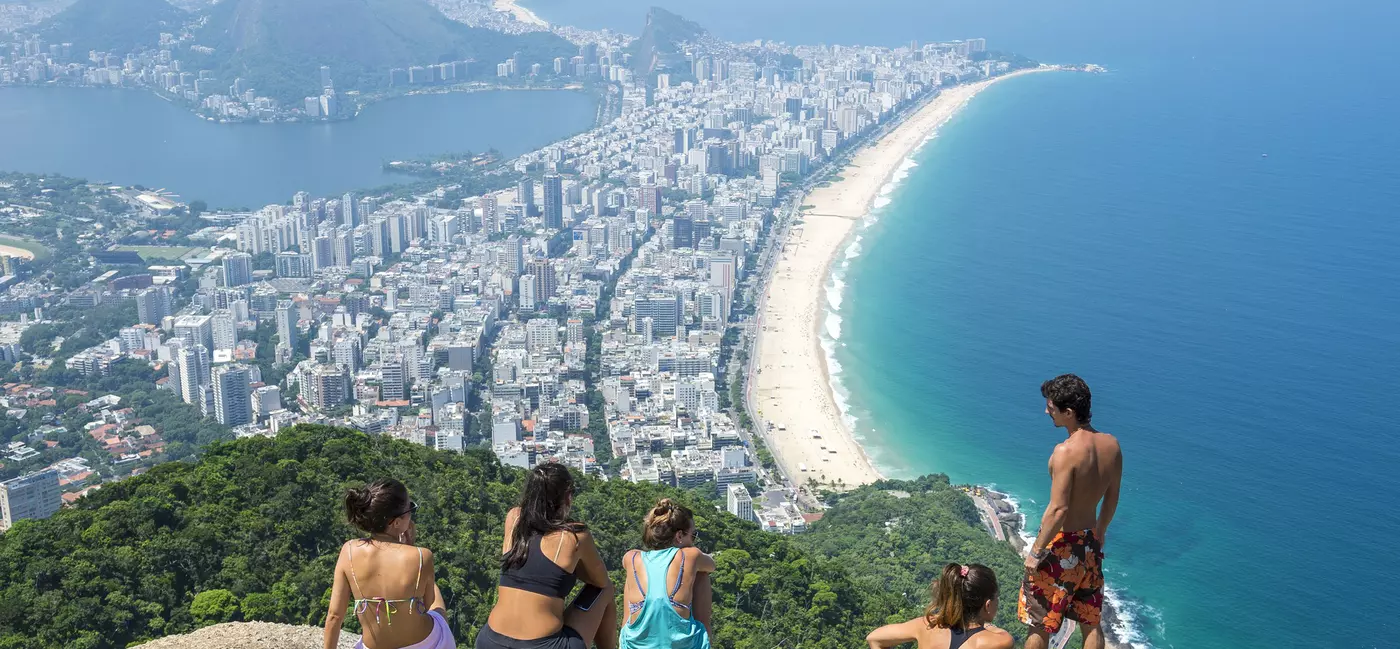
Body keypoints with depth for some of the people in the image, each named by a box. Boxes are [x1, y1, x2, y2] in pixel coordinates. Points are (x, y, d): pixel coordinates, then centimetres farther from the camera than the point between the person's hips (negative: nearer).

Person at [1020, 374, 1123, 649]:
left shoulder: (1065, 452, -26)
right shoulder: (1111, 445, -3)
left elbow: (1058, 510, -25)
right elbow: (1112, 497, 9)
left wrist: (1035, 552, -16)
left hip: (1060, 546, -7)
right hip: (1090, 544, 7)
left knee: (1039, 624, 9)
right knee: (1091, 622, 18)